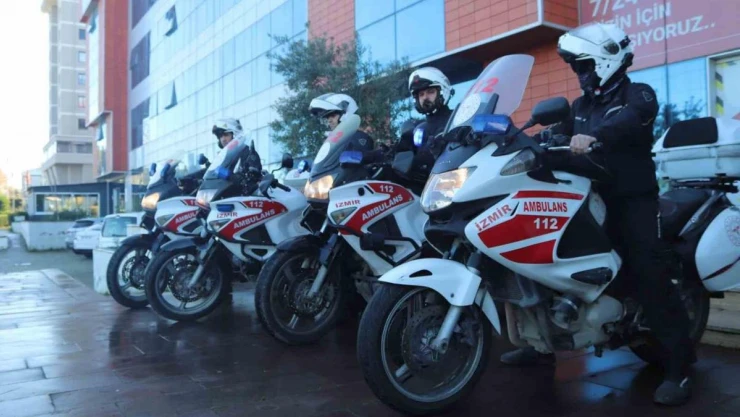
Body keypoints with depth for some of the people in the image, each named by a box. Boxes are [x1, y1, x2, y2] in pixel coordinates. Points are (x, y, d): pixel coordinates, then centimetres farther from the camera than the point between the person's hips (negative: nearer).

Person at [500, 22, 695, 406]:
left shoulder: (638, 95, -1)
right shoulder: (580, 106, 19)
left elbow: (632, 120, -25)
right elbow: (556, 135, 7)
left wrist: (594, 137, -43)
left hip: (633, 200, -6)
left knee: (648, 276, -14)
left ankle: (678, 364, -5)